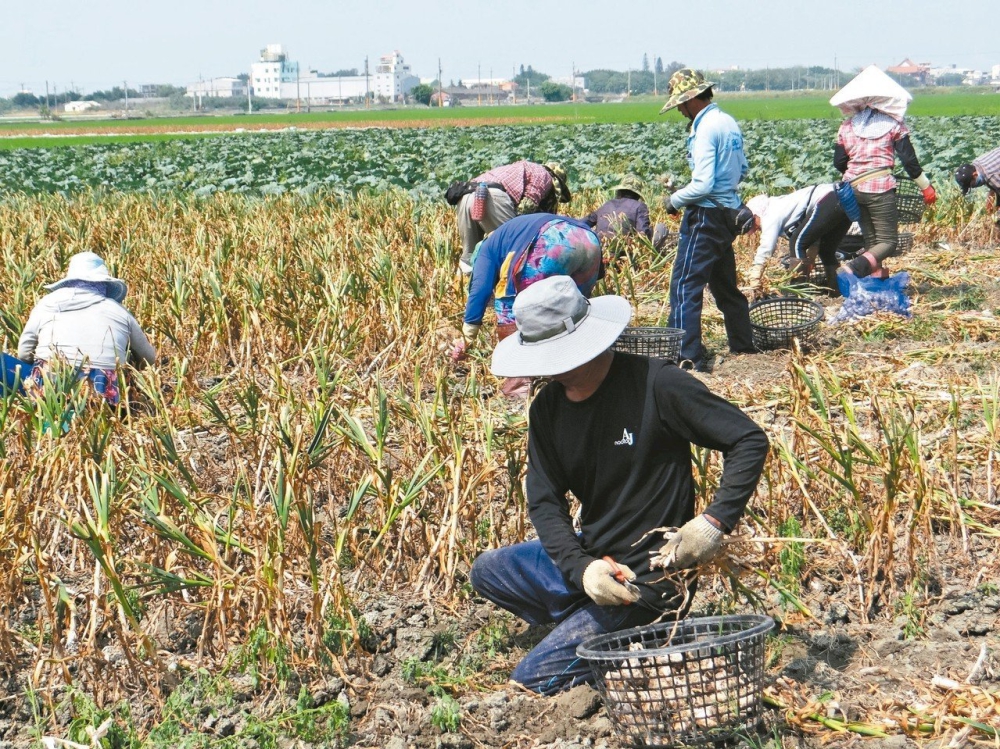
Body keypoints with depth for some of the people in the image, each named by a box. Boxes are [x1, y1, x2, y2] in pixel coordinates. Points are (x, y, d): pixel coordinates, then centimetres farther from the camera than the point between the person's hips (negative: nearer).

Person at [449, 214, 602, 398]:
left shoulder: (489, 246, 28)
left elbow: (480, 290, 13)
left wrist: (466, 340, 14)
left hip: (554, 243, -7)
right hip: (590, 242, 7)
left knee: (509, 305, 10)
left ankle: (521, 381, 4)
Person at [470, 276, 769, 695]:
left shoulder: (656, 385, -18)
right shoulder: (549, 407, 0)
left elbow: (750, 441, -15)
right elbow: (544, 502, -2)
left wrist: (714, 521, -26)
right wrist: (581, 568, -20)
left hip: (646, 576, -8)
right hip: (589, 558, 8)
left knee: (534, 679, -12)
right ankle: (587, 625, 10)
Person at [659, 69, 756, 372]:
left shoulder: (705, 128, -18)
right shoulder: (729, 122, 10)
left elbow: (703, 185, -22)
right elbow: (741, 169, 21)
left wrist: (674, 200, -8)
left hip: (706, 216, -10)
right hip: (728, 210, 10)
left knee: (685, 284, -8)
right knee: (725, 284, 20)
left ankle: (689, 355, -12)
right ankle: (743, 344, 29)